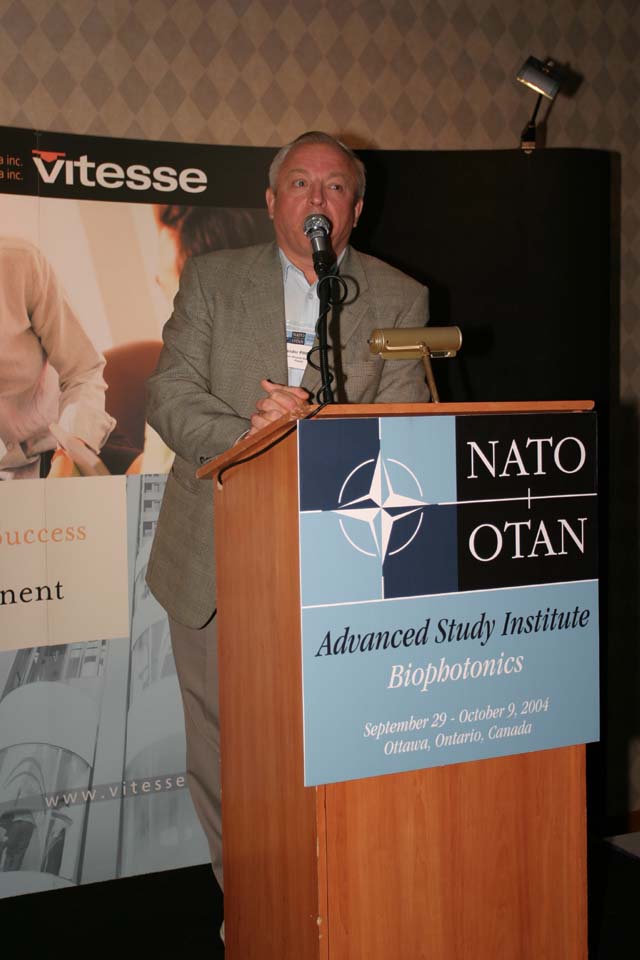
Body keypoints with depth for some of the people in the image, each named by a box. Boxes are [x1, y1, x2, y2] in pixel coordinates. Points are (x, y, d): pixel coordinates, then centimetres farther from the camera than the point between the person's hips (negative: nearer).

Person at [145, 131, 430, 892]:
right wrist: (251, 439, -19)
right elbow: (169, 395, -2)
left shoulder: (400, 299, 6)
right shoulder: (210, 278, 8)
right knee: (221, 746, 9)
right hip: (216, 559, 1)